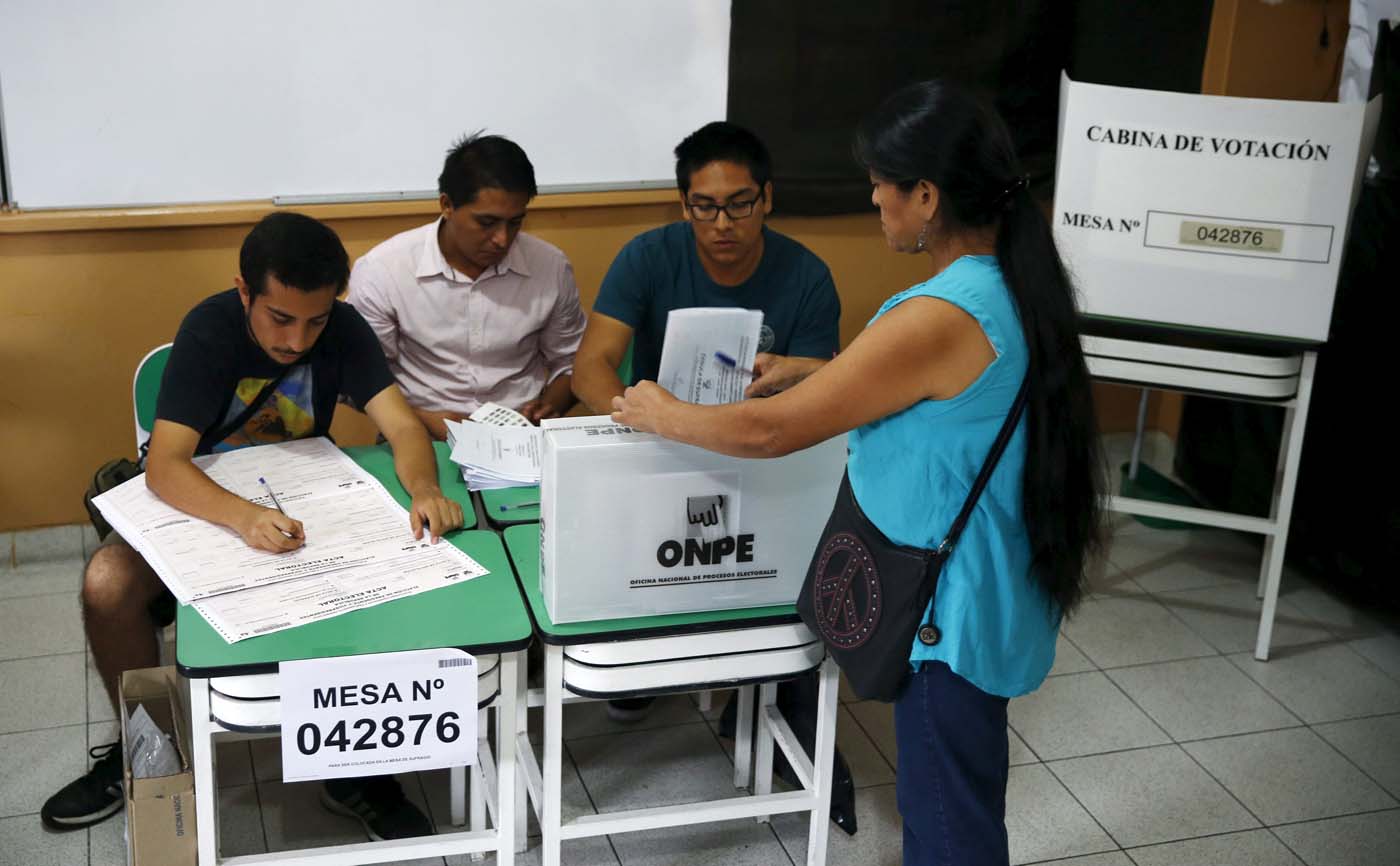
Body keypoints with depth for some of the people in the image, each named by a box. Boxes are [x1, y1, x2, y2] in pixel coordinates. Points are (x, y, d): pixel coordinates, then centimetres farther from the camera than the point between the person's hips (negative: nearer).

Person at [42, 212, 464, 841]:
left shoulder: (344, 330, -15)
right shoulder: (209, 329, -23)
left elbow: (402, 425, -22)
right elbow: (163, 464, -32)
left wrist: (424, 490, -46)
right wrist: (244, 518, -52)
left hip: (298, 502, 1)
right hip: (201, 502, -1)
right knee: (107, 582, -29)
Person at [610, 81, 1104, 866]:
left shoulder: (943, 318, -30)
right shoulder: (1012, 285, 0)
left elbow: (772, 432, -22)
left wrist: (663, 416, -6)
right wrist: (813, 372, 15)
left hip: (955, 607, -9)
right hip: (984, 589, 9)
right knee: (953, 799, 26)